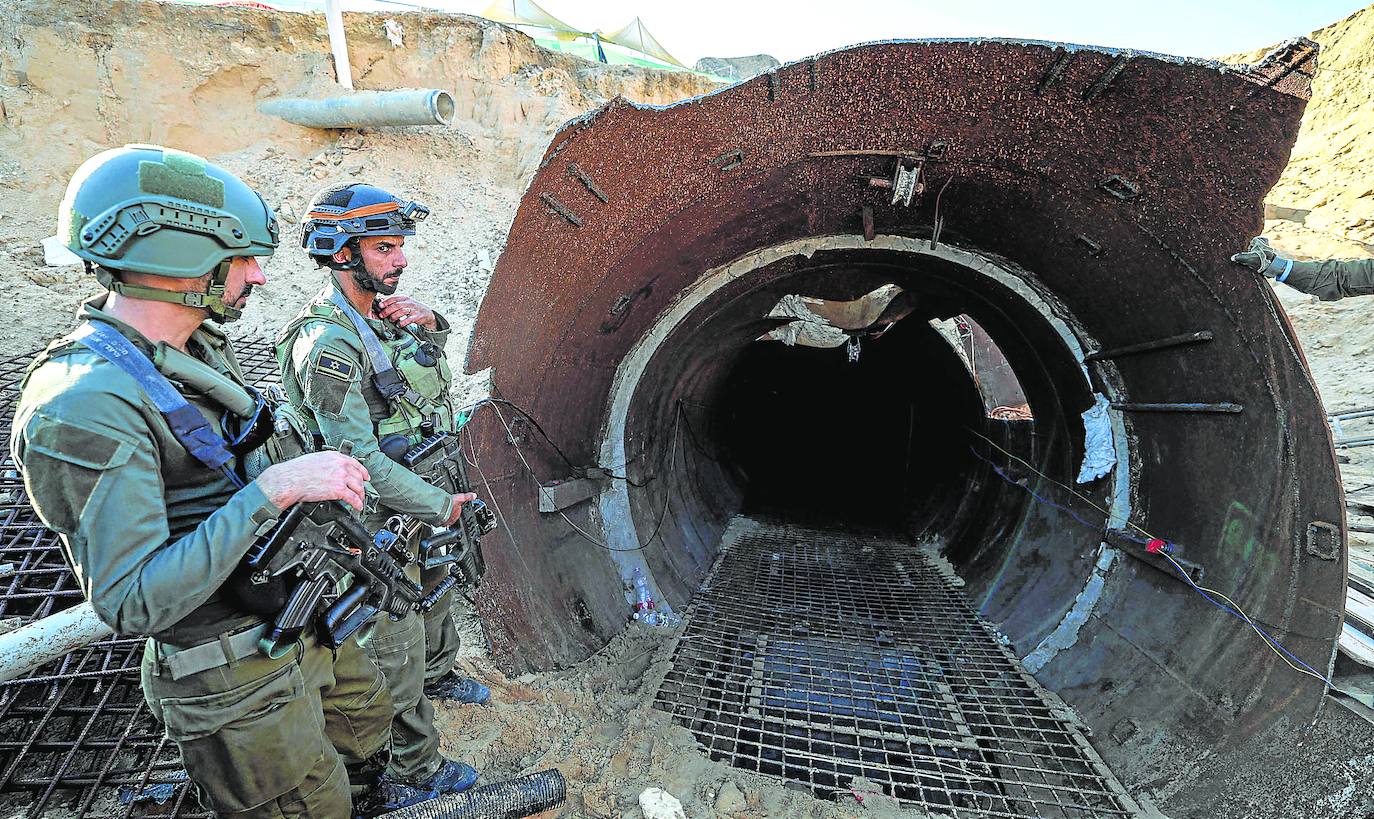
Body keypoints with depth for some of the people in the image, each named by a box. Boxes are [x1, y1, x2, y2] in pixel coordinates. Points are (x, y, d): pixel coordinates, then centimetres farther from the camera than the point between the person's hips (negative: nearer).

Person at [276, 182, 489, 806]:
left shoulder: (384, 309, 0)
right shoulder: (326, 342, -25)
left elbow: (433, 361, 16)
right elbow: (358, 458, -27)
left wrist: (428, 325, -7)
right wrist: (442, 505, -23)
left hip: (424, 490, 8)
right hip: (383, 517, -8)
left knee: (435, 592, 30)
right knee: (398, 645, 9)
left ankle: (439, 674, 57)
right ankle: (416, 765, 30)